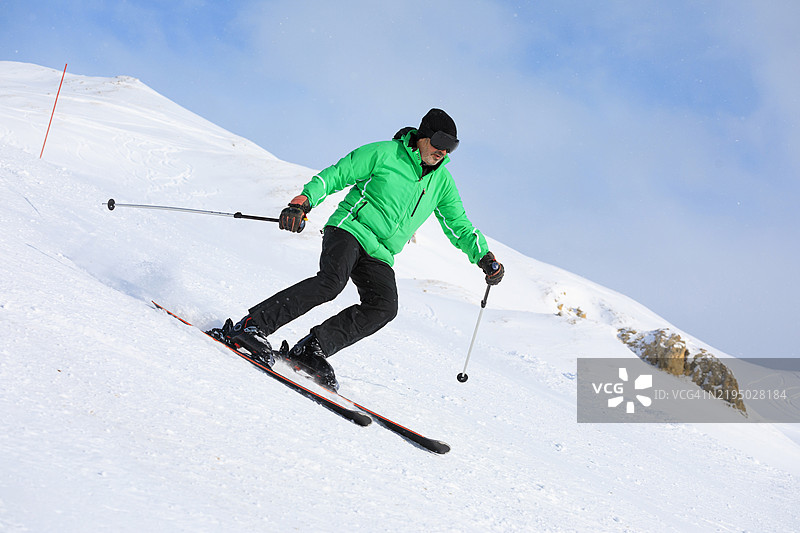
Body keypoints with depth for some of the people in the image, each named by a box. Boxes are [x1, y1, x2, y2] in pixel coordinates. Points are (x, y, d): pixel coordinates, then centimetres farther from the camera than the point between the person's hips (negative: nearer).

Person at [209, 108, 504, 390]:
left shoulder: (442, 181, 13)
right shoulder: (384, 153, -2)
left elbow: (460, 226, 20)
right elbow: (334, 176, -2)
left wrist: (484, 256, 5)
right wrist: (302, 202, -17)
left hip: (379, 256, 5)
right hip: (351, 229, -5)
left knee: (384, 306, -22)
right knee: (332, 281, -32)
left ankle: (311, 349, -19)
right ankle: (252, 325, -29)